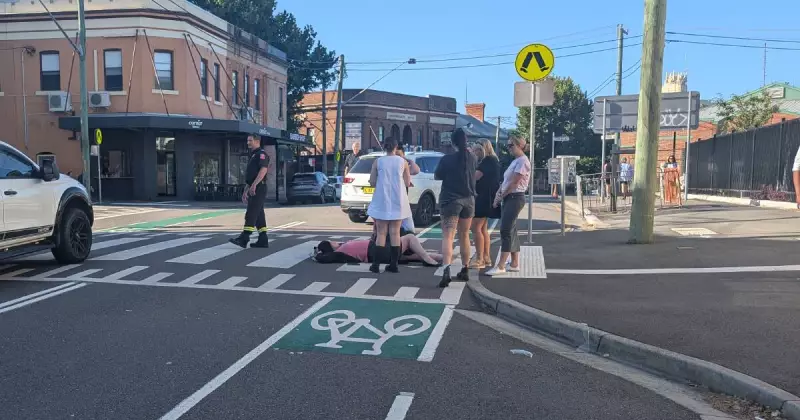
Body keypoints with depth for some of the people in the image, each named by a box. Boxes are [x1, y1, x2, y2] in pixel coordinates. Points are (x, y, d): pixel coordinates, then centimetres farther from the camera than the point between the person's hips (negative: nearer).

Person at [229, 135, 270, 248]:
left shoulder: (261, 154, -7)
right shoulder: (252, 155, 24)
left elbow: (263, 170, -22)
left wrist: (254, 184, -30)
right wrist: (245, 191, 24)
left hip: (258, 188, -10)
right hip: (253, 190, 10)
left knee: (251, 214, -13)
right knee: (258, 215, 9)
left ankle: (244, 238, -16)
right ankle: (263, 241, 11)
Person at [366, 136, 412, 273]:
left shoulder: (378, 162, -3)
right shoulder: (403, 162, -1)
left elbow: (372, 182, 0)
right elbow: (407, 183, 3)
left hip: (382, 201, -1)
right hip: (398, 202, 1)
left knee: (381, 233, 5)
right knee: (395, 233, 7)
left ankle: (376, 264, 2)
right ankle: (393, 265, 8)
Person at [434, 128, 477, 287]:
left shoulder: (447, 159, -13)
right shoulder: (472, 158, 2)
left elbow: (437, 177, -2)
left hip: (450, 200, -5)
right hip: (468, 200, 5)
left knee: (447, 236, -9)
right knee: (464, 236, 17)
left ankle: (446, 270, -26)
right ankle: (465, 271, 26)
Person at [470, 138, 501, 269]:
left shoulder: (488, 160, -15)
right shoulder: (491, 161, 16)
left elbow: (475, 176, -23)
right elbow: (480, 178, 15)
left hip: (484, 198, -11)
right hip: (484, 198, 11)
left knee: (476, 228, -10)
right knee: (483, 229, 14)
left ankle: (479, 260, -9)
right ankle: (486, 257, 18)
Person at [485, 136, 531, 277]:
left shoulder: (522, 161, -11)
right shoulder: (514, 161, 18)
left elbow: (514, 183, -16)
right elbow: (505, 181, 16)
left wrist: (501, 196, -9)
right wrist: (498, 194, 1)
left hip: (515, 198, -10)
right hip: (508, 198, 10)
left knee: (506, 230, -13)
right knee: (510, 231, 10)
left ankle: (500, 266, -13)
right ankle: (515, 264, 15)